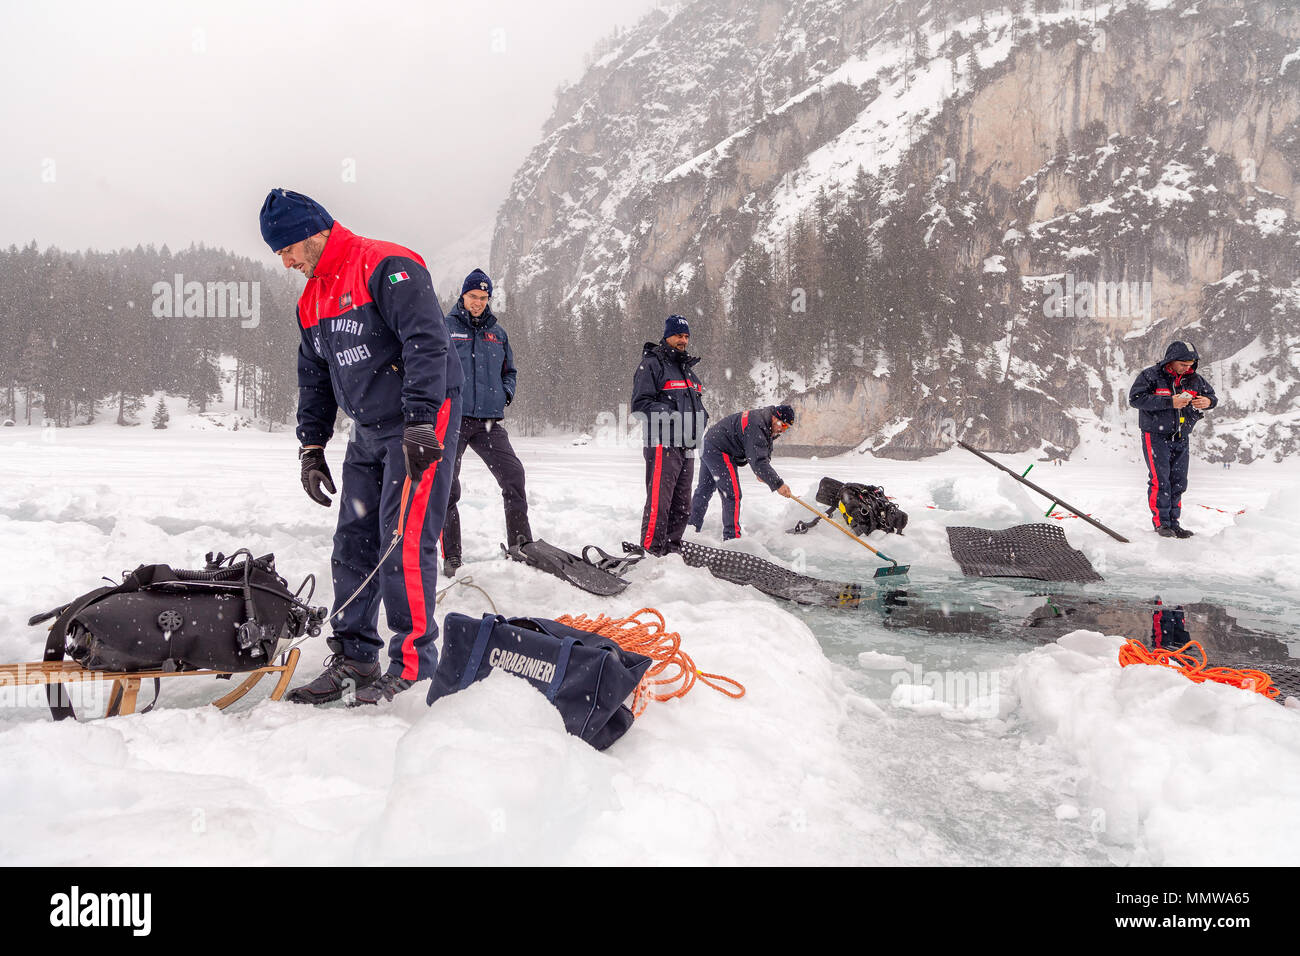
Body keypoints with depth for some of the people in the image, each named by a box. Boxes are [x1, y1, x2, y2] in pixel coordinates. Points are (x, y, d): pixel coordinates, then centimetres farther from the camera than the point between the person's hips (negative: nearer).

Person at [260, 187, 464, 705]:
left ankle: (413, 665, -3)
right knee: (353, 543, 9)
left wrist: (420, 423, -28)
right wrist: (311, 447, 18)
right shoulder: (312, 300, 15)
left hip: (421, 427, -9)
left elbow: (427, 344, -22)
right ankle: (354, 658, 19)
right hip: (368, 434, 9)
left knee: (404, 542, -12)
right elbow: (314, 380, 23)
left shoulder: (386, 267, -13)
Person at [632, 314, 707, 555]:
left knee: (682, 505, 10)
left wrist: (701, 415, 12)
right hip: (663, 444, -8)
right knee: (659, 502, -13)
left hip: (687, 447, 8)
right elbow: (640, 403, -9)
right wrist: (669, 413, -19)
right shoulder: (651, 364, -2)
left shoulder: (688, 368, 24)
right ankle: (650, 552, -9)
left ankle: (672, 549, 19)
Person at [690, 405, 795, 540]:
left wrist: (761, 473, -6)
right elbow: (757, 460, -33)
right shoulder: (756, 427, -28)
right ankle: (732, 537, -8)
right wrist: (777, 484, -34)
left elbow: (764, 453, 11)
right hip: (719, 451, -11)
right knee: (732, 494, -10)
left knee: (705, 491, 19)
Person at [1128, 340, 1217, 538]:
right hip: (1156, 436, -5)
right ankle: (1161, 523, -2)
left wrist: (1208, 401, -9)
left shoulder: (1194, 379, 7)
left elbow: (1211, 395, 18)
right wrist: (1170, 402, -24)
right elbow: (1135, 398, -19)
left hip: (1181, 439, 5)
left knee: (1178, 482, 6)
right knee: (1160, 480, -9)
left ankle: (1173, 523, 14)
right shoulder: (1150, 376, -8)